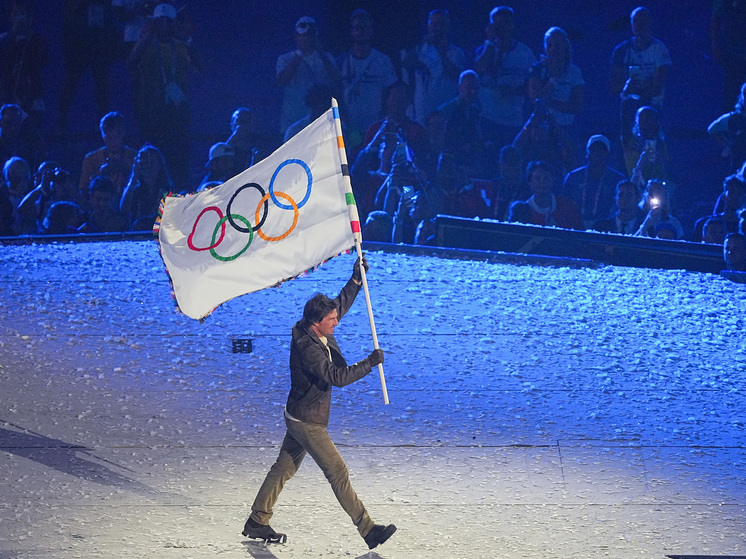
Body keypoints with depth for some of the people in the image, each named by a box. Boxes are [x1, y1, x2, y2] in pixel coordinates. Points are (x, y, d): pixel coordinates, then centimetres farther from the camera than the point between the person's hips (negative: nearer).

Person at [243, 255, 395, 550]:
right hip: (307, 421, -10)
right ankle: (368, 529, -1)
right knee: (338, 472, -5)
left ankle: (257, 522, 23)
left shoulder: (316, 330, -2)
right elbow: (337, 377, -32)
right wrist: (369, 363, -28)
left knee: (284, 468, 16)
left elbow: (341, 304, 15)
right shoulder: (307, 347, -29)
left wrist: (356, 279, 6)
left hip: (299, 417, 10)